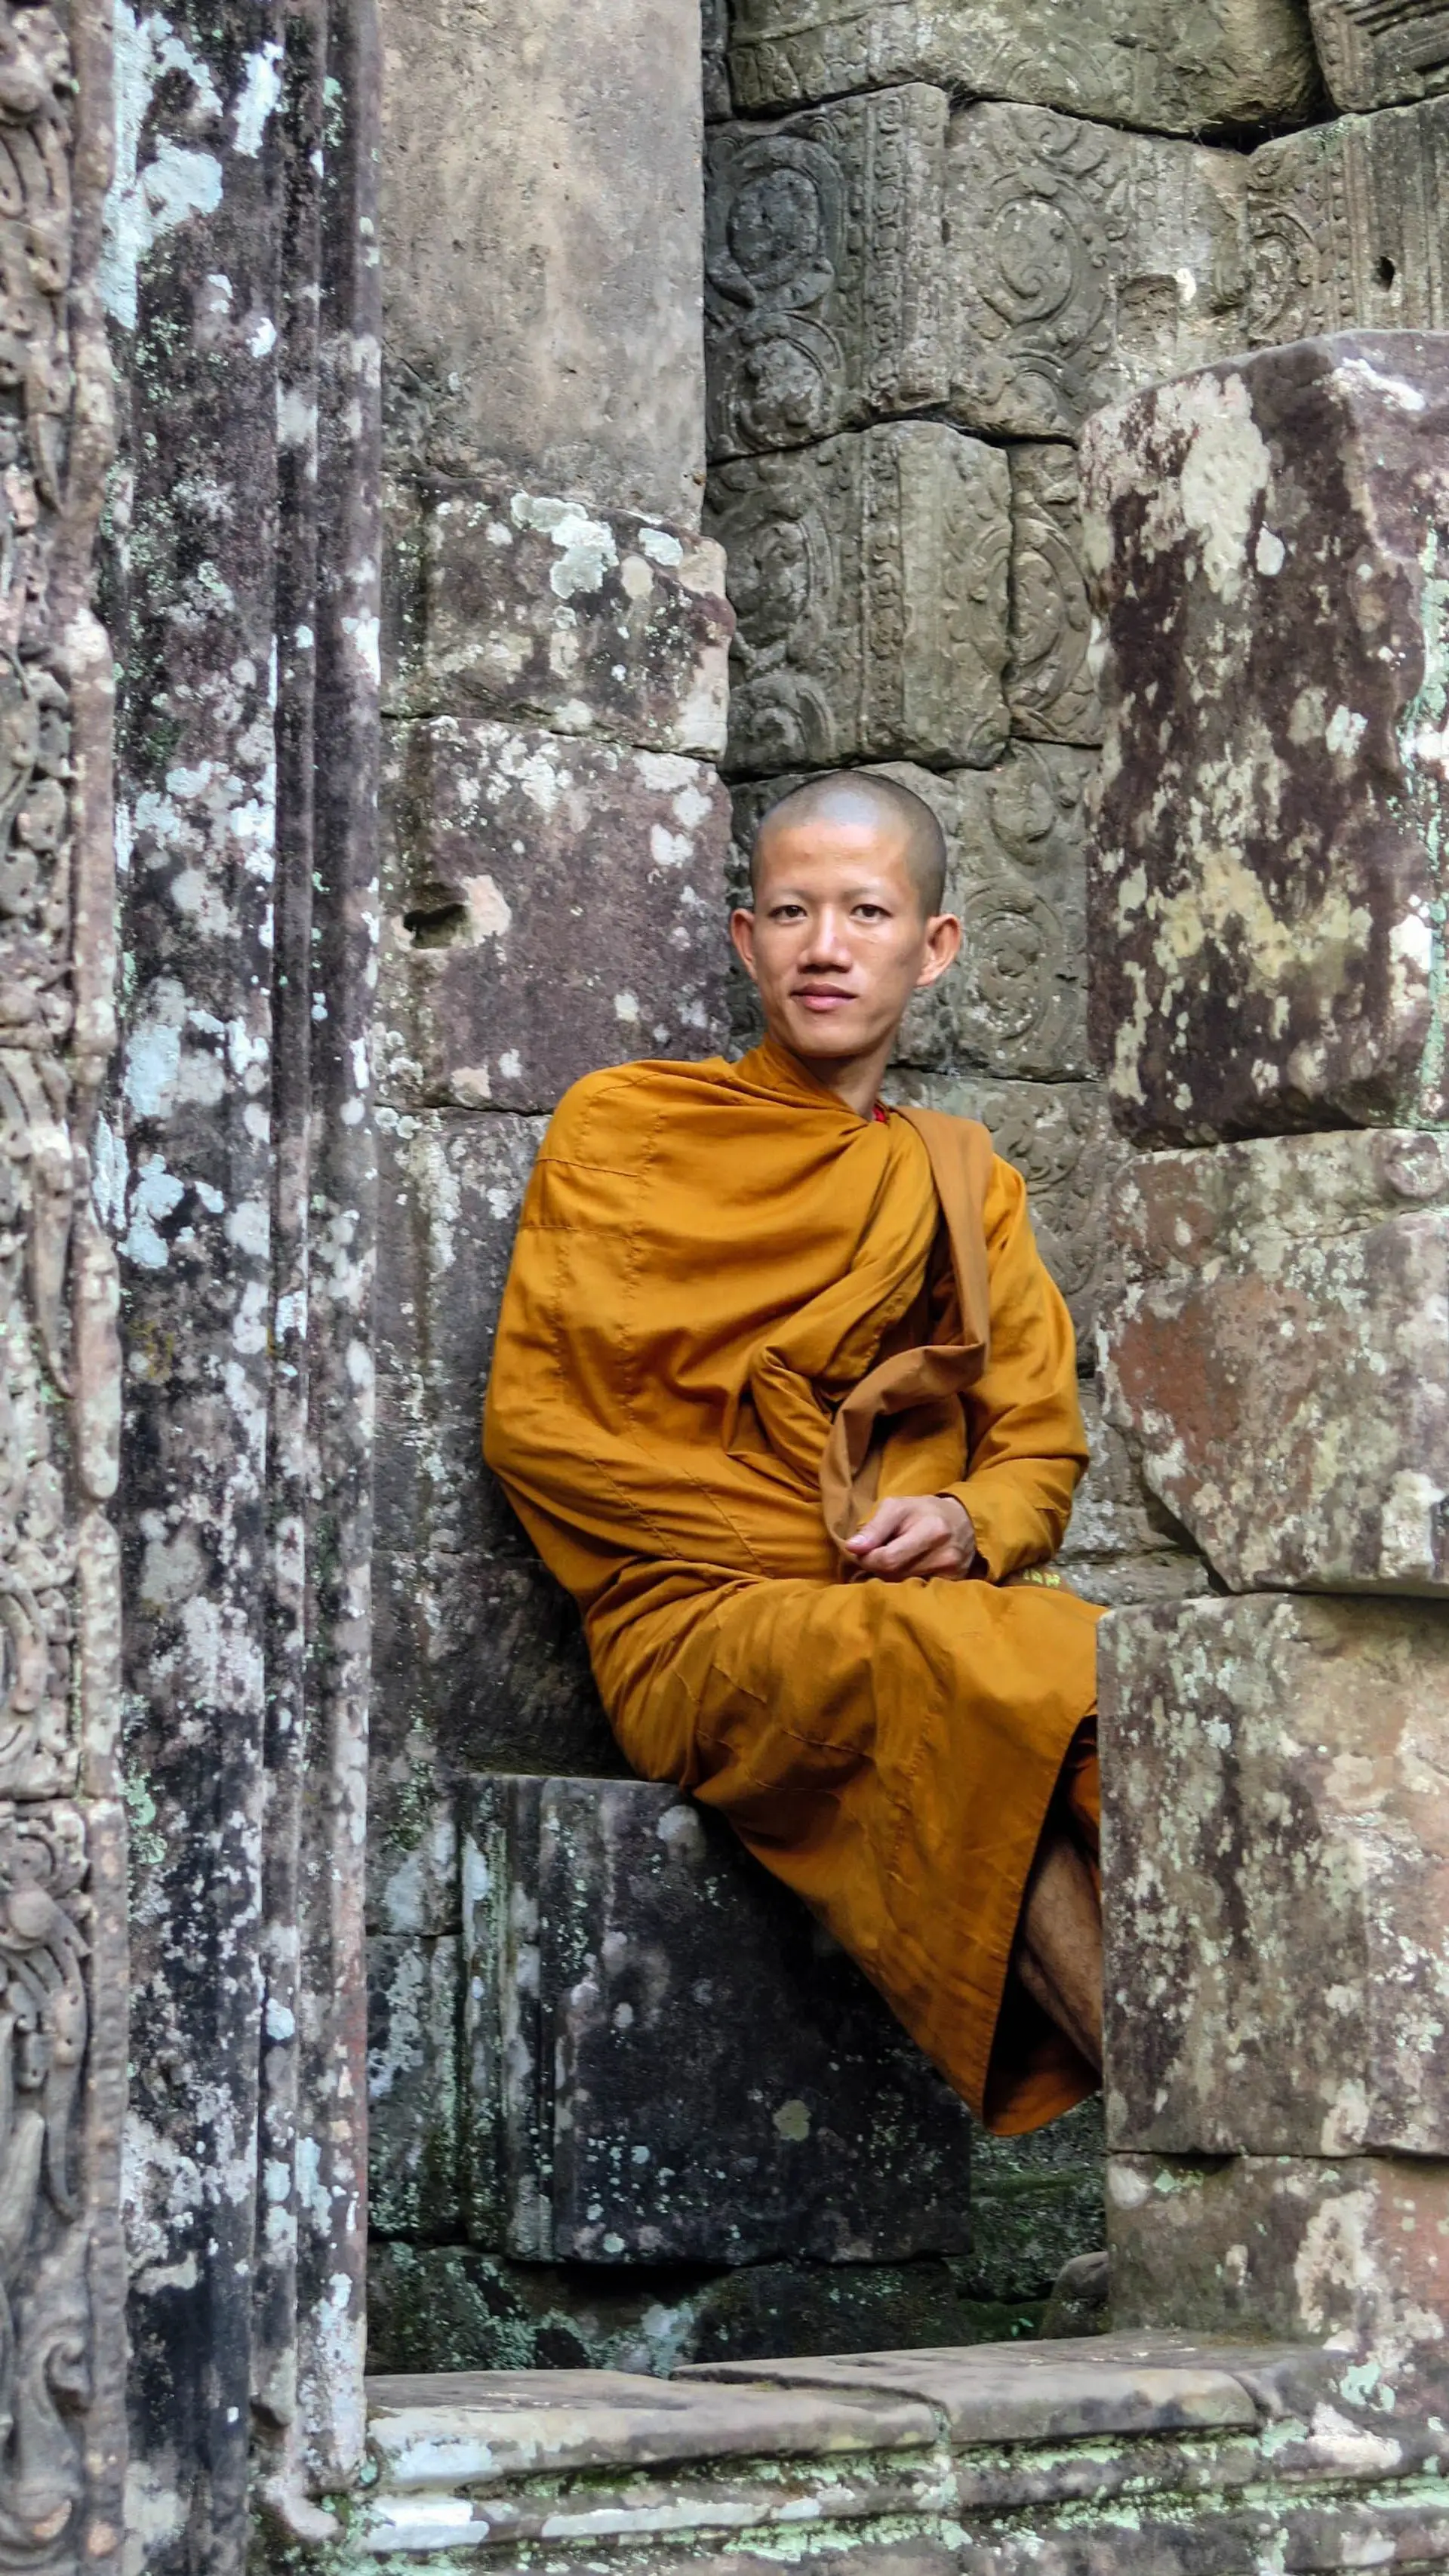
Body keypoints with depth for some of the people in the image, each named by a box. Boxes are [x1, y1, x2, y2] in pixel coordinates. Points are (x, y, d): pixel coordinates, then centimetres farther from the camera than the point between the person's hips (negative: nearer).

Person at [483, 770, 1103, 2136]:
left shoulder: (968, 1186, 25)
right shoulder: (624, 1126, 12)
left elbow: (1041, 1453, 19)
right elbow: (531, 1419, 3)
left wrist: (966, 1524, -7)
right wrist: (803, 1548, -4)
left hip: (941, 1603, 4)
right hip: (704, 1621, -4)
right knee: (981, 1682, -38)